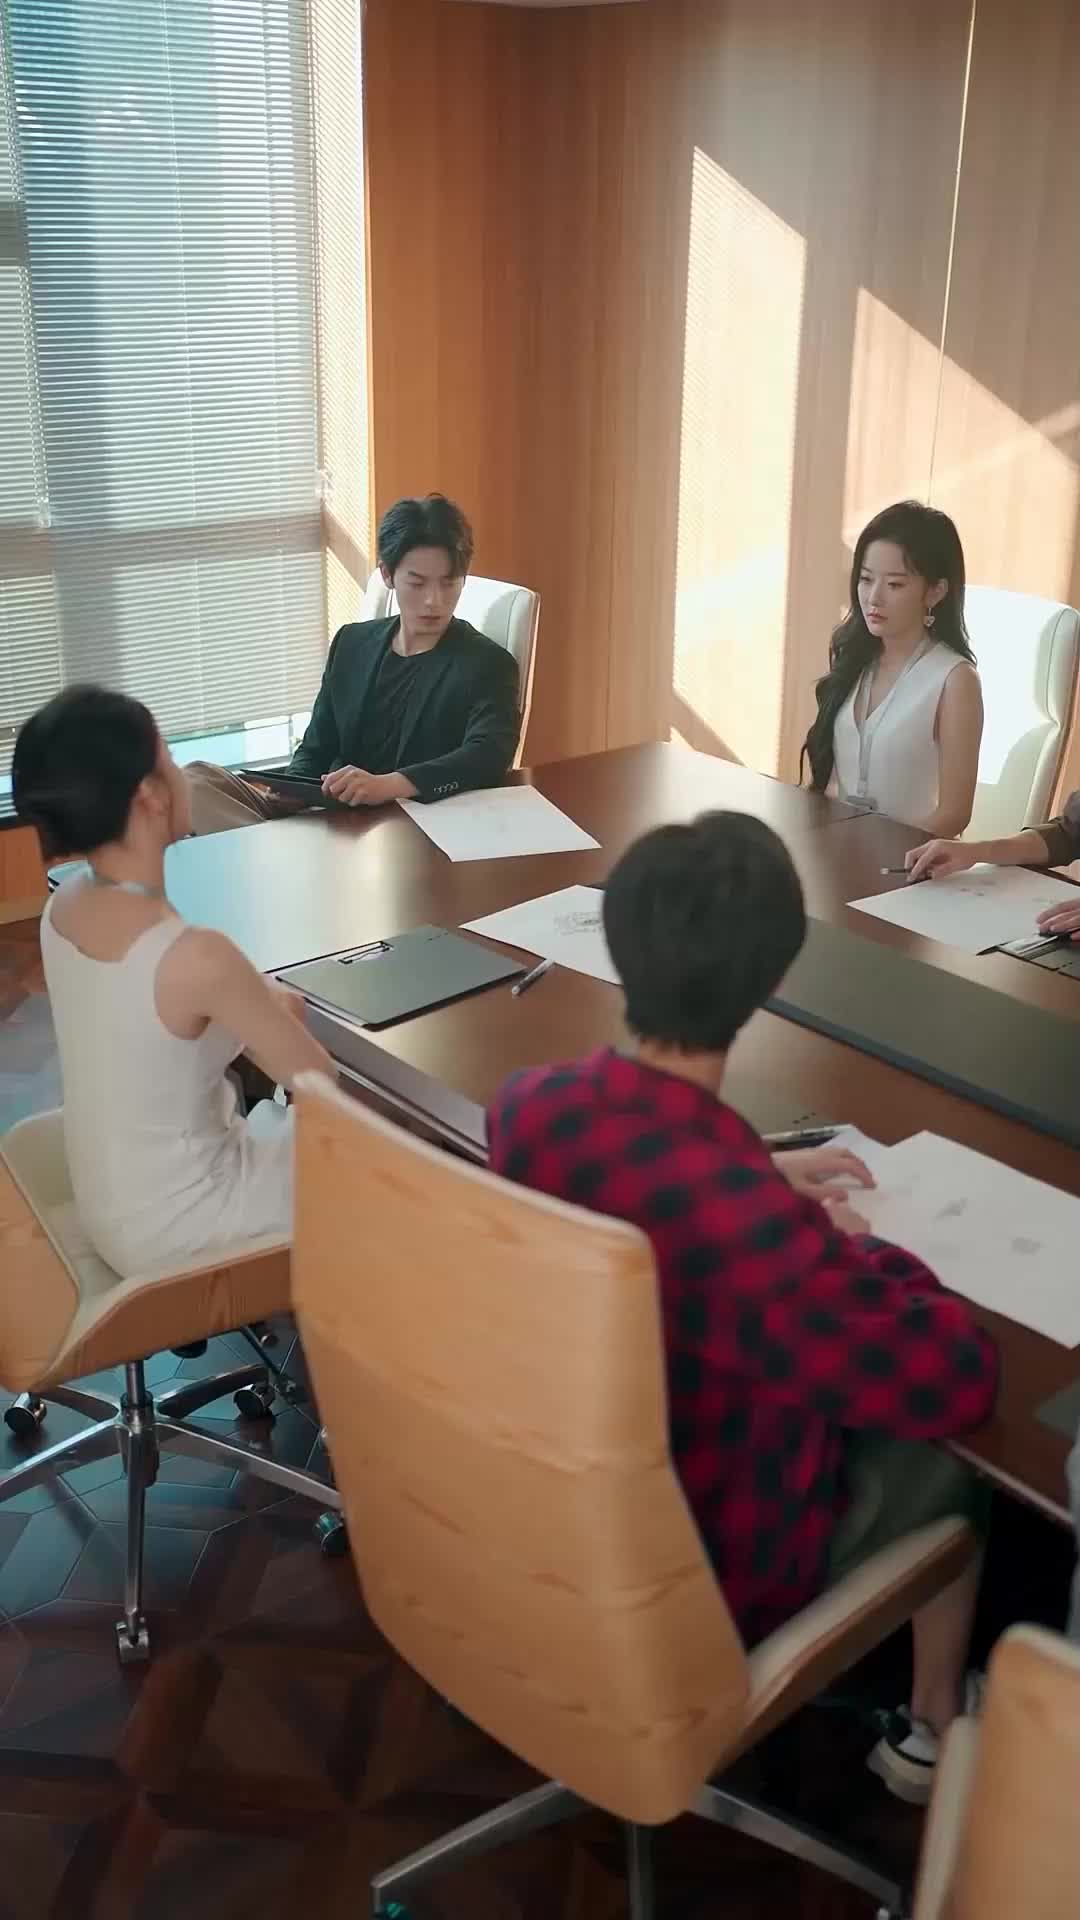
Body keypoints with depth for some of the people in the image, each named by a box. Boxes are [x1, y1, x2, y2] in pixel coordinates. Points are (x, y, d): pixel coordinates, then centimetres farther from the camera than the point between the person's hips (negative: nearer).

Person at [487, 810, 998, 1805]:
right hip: (699, 1579, -5)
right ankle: (932, 1729, 41)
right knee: (955, 1459, 19)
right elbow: (959, 1379, -27)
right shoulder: (753, 1224, -43)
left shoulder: (527, 1103, -20)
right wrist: (860, 1248, -11)